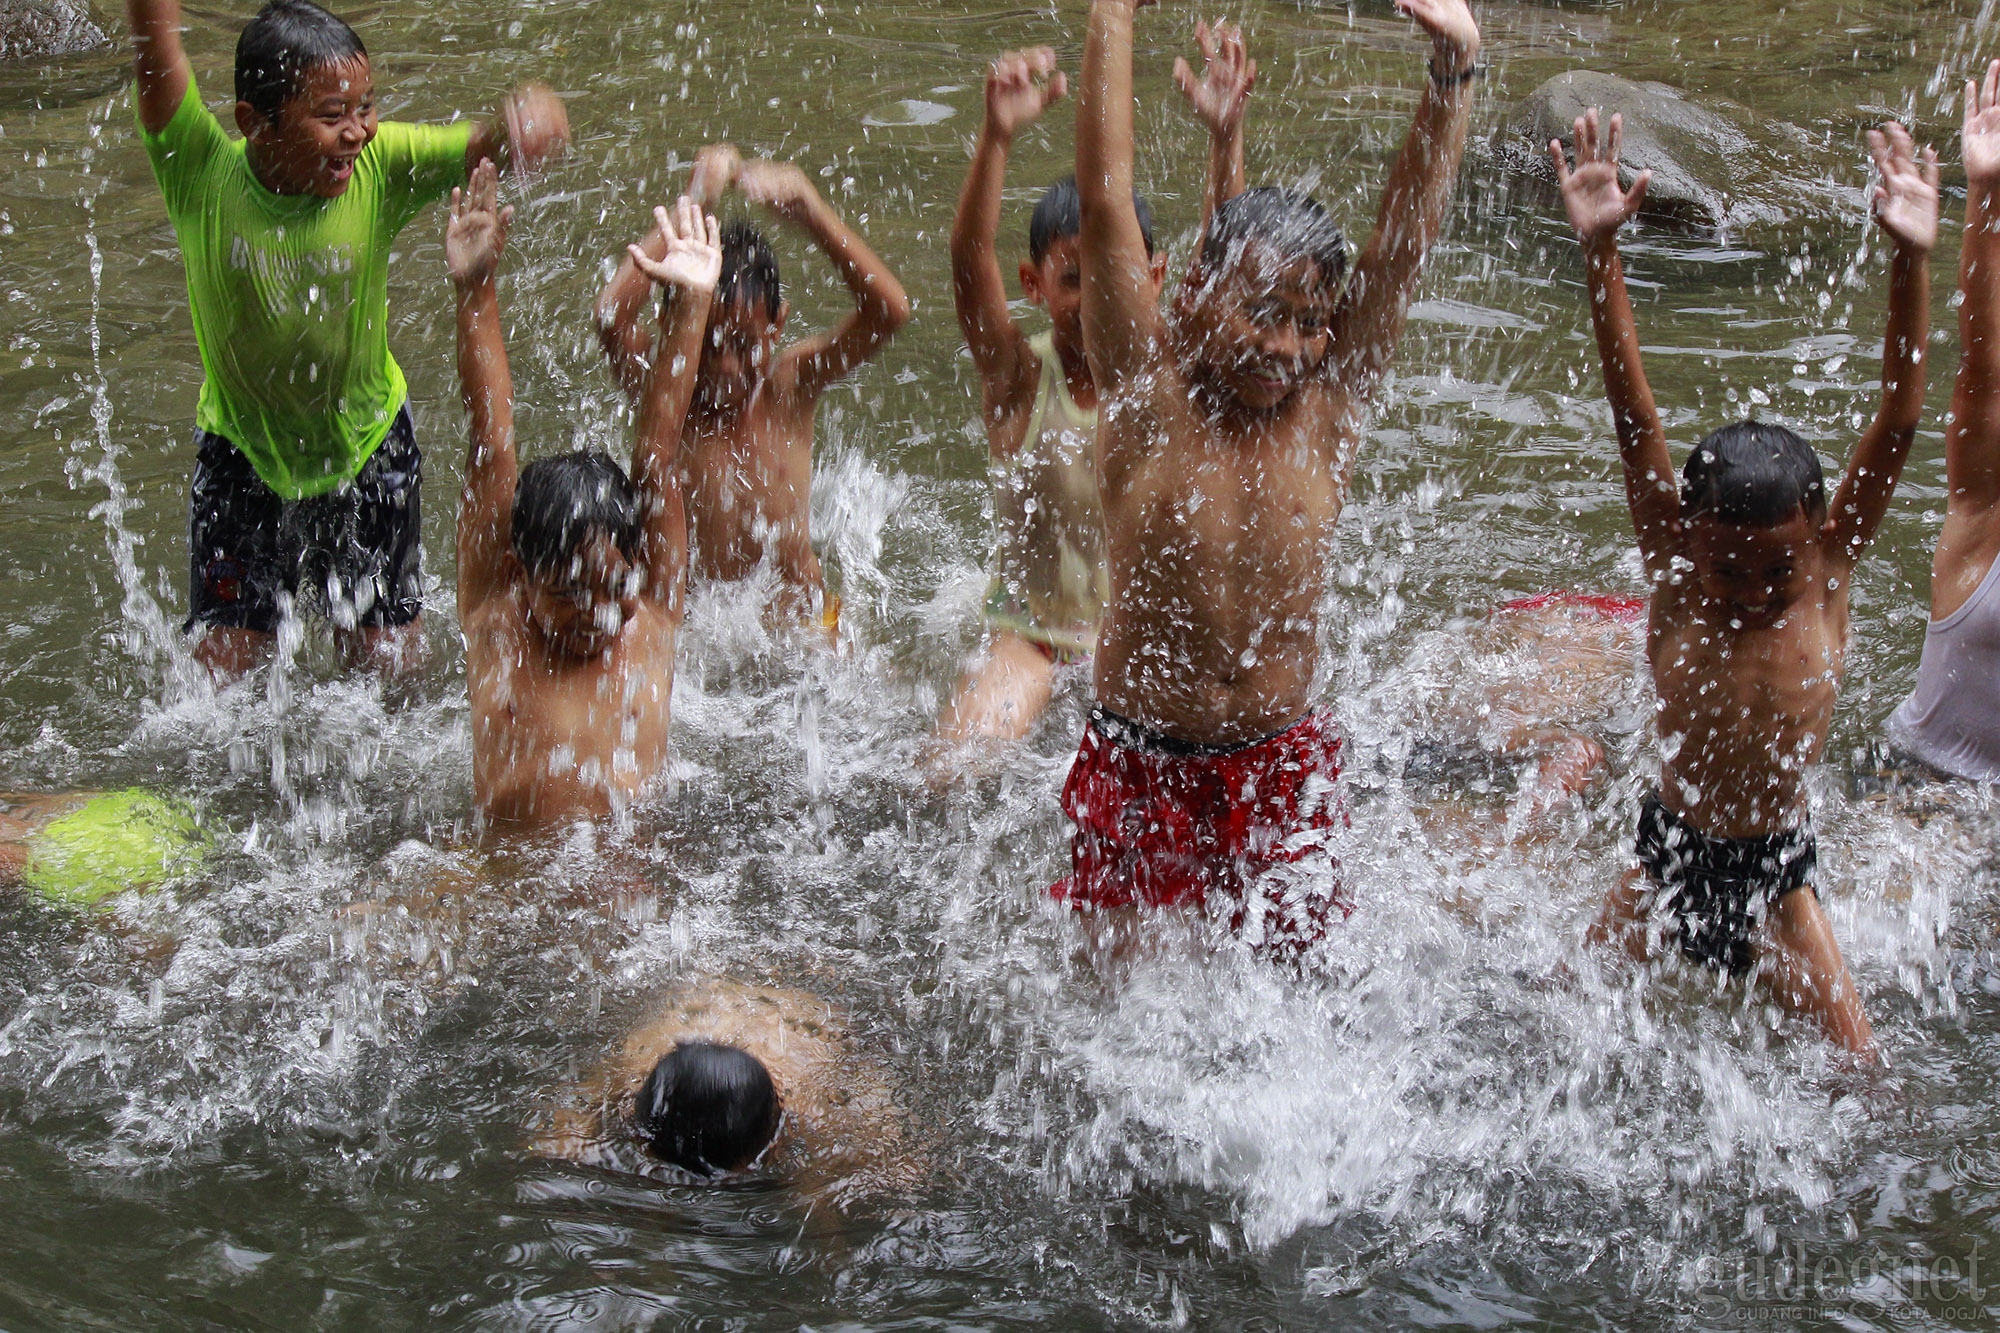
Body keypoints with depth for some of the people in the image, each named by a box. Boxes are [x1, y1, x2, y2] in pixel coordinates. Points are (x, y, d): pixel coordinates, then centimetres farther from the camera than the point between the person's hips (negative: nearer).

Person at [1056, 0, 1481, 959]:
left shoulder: (1328, 405, -3)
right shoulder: (1148, 393, -10)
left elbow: (1406, 239, -8)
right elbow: (1106, 204, -16)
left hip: (1284, 764, 2)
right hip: (1140, 769, -2)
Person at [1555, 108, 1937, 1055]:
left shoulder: (1829, 573, -13)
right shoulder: (1672, 569, -13)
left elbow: (1899, 421, -21)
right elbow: (1634, 415, -21)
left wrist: (1911, 263, -32)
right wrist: (1600, 252, -30)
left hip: (1777, 871, 0)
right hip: (1671, 858, 1)